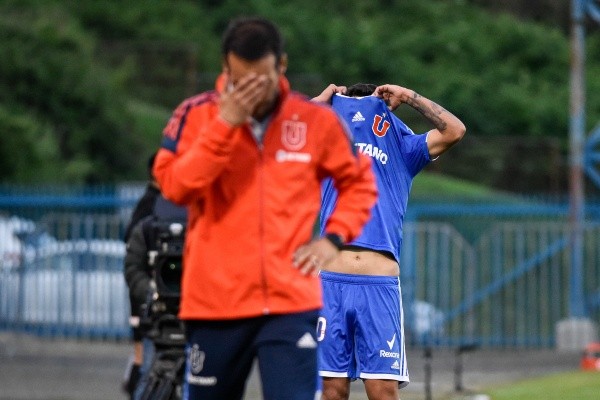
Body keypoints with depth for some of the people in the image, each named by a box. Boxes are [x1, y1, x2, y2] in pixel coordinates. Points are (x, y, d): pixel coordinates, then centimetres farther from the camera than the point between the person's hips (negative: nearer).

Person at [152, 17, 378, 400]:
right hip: (215, 302, 1)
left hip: (292, 301, -1)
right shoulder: (197, 115, -1)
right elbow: (174, 185, -15)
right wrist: (225, 124, -19)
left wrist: (333, 237, 0)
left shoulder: (317, 120, 2)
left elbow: (360, 183, 15)